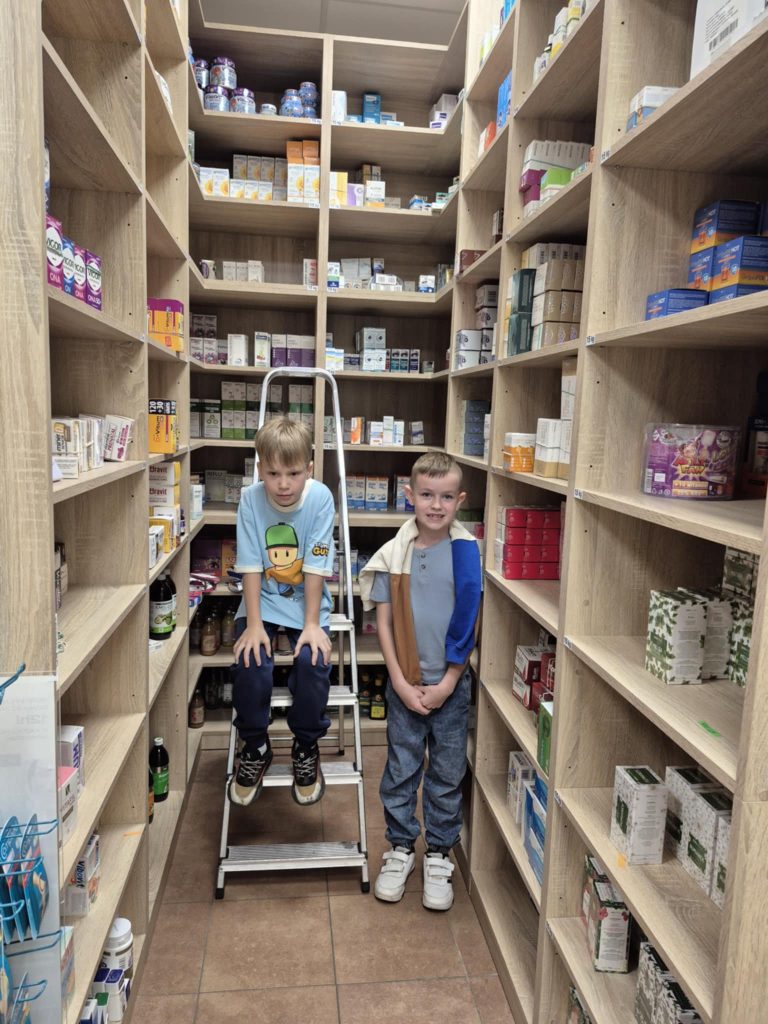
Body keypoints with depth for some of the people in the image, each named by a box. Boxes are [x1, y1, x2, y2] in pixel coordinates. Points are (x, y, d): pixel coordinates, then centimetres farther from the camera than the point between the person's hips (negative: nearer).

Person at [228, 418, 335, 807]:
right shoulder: (250, 499, -12)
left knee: (313, 661, -24)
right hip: (262, 601, 1)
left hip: (306, 603, -1)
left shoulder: (320, 498, -15)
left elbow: (316, 567, -15)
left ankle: (306, 748, 4)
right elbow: (251, 567, -11)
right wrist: (253, 624, -16)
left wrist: (312, 624, -17)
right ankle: (255, 747, 6)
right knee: (251, 662, -22)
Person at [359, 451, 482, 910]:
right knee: (401, 769, 13)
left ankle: (439, 855, 32)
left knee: (447, 773, 12)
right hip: (404, 683, 1)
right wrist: (402, 682, -8)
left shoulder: (467, 552, -7)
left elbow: (469, 623, -6)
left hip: (451, 684, -1)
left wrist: (447, 683, -9)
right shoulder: (395, 553, -4)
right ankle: (401, 848, 34)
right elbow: (384, 621, -2)